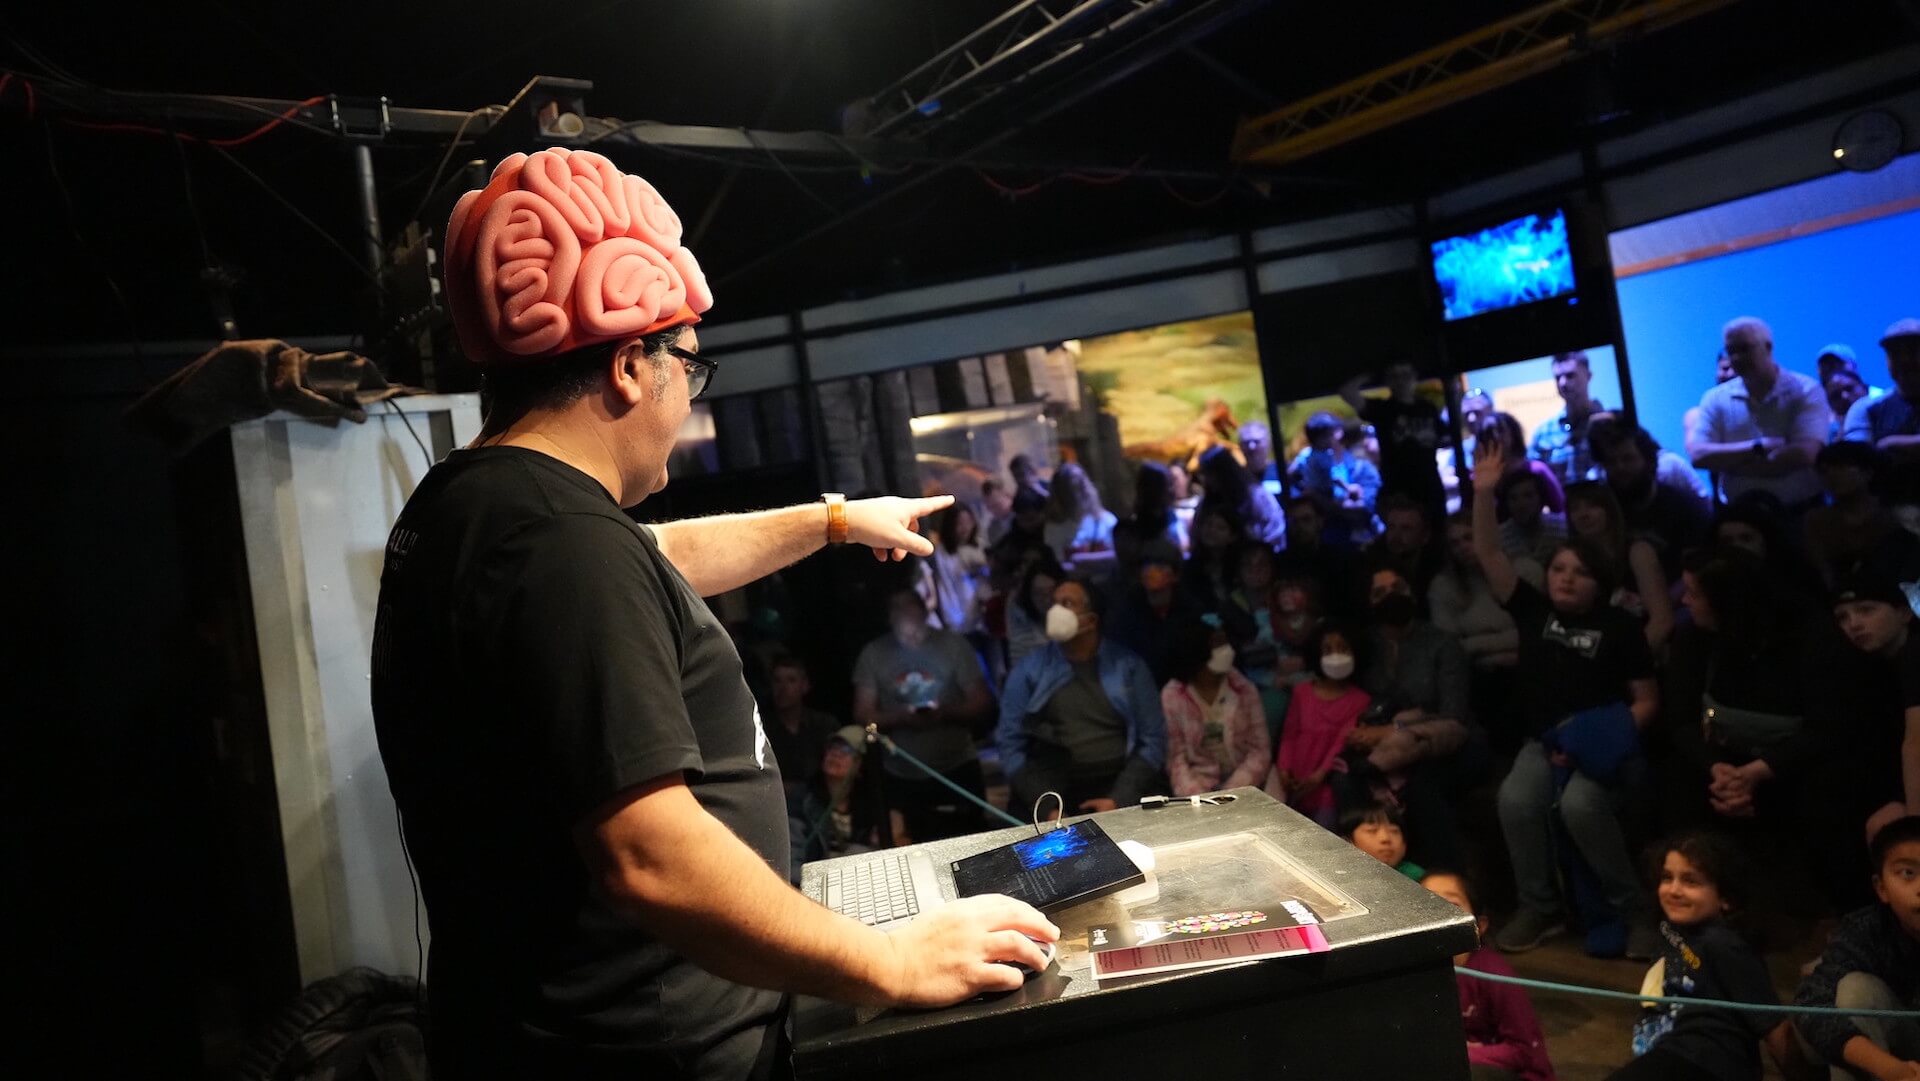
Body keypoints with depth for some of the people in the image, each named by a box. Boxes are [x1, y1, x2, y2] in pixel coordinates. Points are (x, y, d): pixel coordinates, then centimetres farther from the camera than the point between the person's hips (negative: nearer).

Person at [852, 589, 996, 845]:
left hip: (957, 773, 0)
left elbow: (983, 704, -2)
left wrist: (947, 712, -21)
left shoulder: (953, 645, -2)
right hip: (901, 779, 0)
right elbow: (863, 715, -1)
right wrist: (901, 718, -20)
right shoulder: (874, 654, 0)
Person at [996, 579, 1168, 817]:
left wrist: (1120, 800, -10)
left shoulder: (1129, 666, 7)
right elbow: (1011, 745, 3)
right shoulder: (1029, 670, 9)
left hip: (1118, 787, 0)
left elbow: (1153, 741, 4)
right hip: (1052, 787, 0)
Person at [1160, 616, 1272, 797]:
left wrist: (1232, 792, -15)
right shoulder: (1171, 696, -3)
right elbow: (1176, 757, -5)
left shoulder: (1244, 689, 0)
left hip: (1242, 784, 1)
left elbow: (1260, 750, -2)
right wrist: (1197, 797, -20)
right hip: (1199, 784, -1)